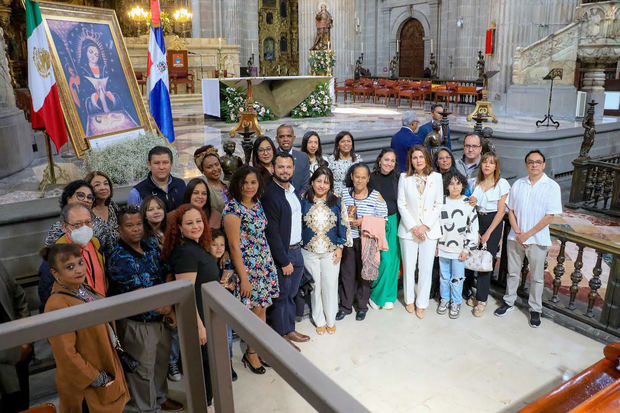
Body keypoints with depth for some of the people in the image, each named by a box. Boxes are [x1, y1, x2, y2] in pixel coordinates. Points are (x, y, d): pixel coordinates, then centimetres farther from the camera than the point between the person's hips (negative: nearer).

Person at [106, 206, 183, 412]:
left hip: (160, 318, 7)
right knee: (142, 369, 10)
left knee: (161, 360, 23)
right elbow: (139, 293, -23)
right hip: (137, 324, -7)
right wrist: (165, 309, -13)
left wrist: (169, 306, -8)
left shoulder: (153, 247, 1)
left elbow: (167, 275, 5)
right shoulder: (118, 258, -21)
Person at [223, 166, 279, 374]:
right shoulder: (233, 208, -16)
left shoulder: (257, 204, 7)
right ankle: (250, 354, 23)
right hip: (247, 266, -7)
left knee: (262, 307, 14)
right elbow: (234, 245, -17)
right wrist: (243, 278, -16)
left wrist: (269, 262, 11)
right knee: (255, 310, 3)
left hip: (265, 263, 7)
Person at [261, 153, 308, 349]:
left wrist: (298, 249, 11)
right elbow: (272, 232, -19)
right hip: (281, 254, -8)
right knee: (280, 297, 6)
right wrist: (284, 261, -16)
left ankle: (289, 329, 34)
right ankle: (280, 336, 21)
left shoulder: (293, 190, 8)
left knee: (291, 294, 19)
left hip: (297, 251, 8)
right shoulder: (269, 195, -18)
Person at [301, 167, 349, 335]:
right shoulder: (303, 201, -3)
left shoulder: (337, 202, -1)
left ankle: (331, 320, 25)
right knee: (315, 286, 9)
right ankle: (319, 321, 26)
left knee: (330, 286, 5)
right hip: (309, 252, 0)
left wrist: (340, 247, -2)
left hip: (331, 252, 0)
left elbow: (344, 225, 2)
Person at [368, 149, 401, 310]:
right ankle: (375, 294, 11)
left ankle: (388, 296, 24)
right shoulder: (372, 179, -7)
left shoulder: (396, 179, 5)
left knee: (393, 259, 8)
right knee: (385, 260, -9)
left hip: (393, 222, 4)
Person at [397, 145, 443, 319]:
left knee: (426, 268, 4)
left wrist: (425, 226, -8)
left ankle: (421, 304, 19)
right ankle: (409, 299, 27)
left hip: (429, 230, 0)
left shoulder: (436, 177, 2)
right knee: (408, 266, 7)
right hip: (408, 229, 0)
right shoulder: (404, 178, 0)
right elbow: (401, 205, -1)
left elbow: (438, 205, 1)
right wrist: (413, 227, -9)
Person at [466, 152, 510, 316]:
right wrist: (471, 203, -8)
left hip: (493, 223, -4)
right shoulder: (476, 182, 9)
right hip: (476, 221, 4)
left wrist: (488, 233, -10)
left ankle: (481, 300, 4)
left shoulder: (502, 183, -4)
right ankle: (475, 293, 11)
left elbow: (501, 211, -7)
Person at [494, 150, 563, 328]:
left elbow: (549, 216, -11)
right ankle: (509, 302, 29)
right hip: (515, 237, 3)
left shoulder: (552, 186, -7)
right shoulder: (518, 184, 5)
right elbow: (511, 210, 6)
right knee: (513, 272, 14)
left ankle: (535, 310, 22)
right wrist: (517, 233, -6)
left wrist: (528, 234, -13)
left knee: (537, 277, 8)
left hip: (537, 239, -3)